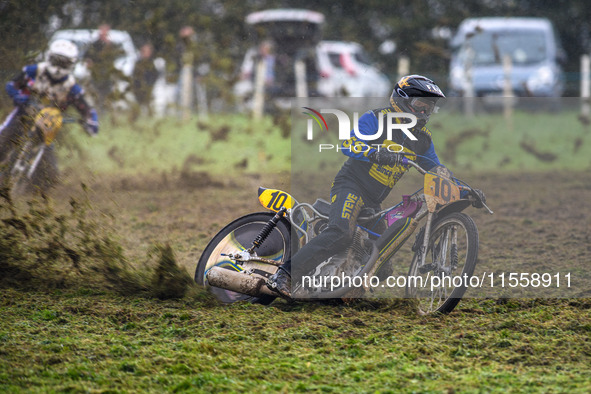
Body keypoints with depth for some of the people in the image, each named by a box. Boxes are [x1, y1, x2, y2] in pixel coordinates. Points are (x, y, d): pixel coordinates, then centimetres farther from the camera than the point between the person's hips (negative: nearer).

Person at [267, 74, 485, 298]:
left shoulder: (423, 139, 14)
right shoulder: (376, 119, -6)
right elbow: (349, 144, -20)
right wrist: (376, 153, -39)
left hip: (374, 203, 8)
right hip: (351, 186, -8)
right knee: (341, 233, -33)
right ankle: (284, 275, -36)